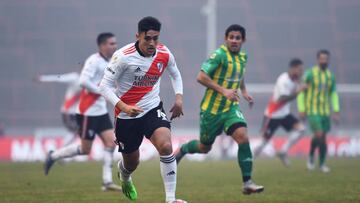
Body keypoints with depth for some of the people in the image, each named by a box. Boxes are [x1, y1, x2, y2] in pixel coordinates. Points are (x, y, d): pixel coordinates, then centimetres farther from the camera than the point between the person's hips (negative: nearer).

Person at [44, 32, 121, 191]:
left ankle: (107, 181, -3)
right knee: (85, 149, -1)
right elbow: (83, 81, -27)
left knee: (111, 142, -4)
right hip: (88, 112, -8)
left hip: (101, 111, 8)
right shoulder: (94, 61, -16)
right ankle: (53, 156, 20)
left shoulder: (107, 63, 12)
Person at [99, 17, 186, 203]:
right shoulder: (123, 56, -21)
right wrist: (124, 107, -31)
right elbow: (105, 86, -17)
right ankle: (124, 178, 54)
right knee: (131, 162, 13)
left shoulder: (164, 54, -7)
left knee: (166, 147, -25)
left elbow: (175, 74, 16)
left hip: (153, 109, 2)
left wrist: (179, 98, 0)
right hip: (127, 116, -2)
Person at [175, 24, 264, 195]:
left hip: (231, 108, 4)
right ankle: (181, 150, 44)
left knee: (243, 137, -19)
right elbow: (201, 77, -21)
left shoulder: (243, 57, 7)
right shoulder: (219, 55, -16)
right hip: (212, 108, -4)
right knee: (204, 147, 10)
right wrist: (223, 91, -26)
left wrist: (244, 91, 15)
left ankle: (247, 183, -17)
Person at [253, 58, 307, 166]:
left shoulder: (295, 79, 0)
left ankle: (283, 152, -3)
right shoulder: (284, 81, -25)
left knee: (301, 128, -11)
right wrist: (298, 91, -36)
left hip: (285, 113, 7)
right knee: (265, 140, -1)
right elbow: (283, 99, -33)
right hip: (273, 115, -7)